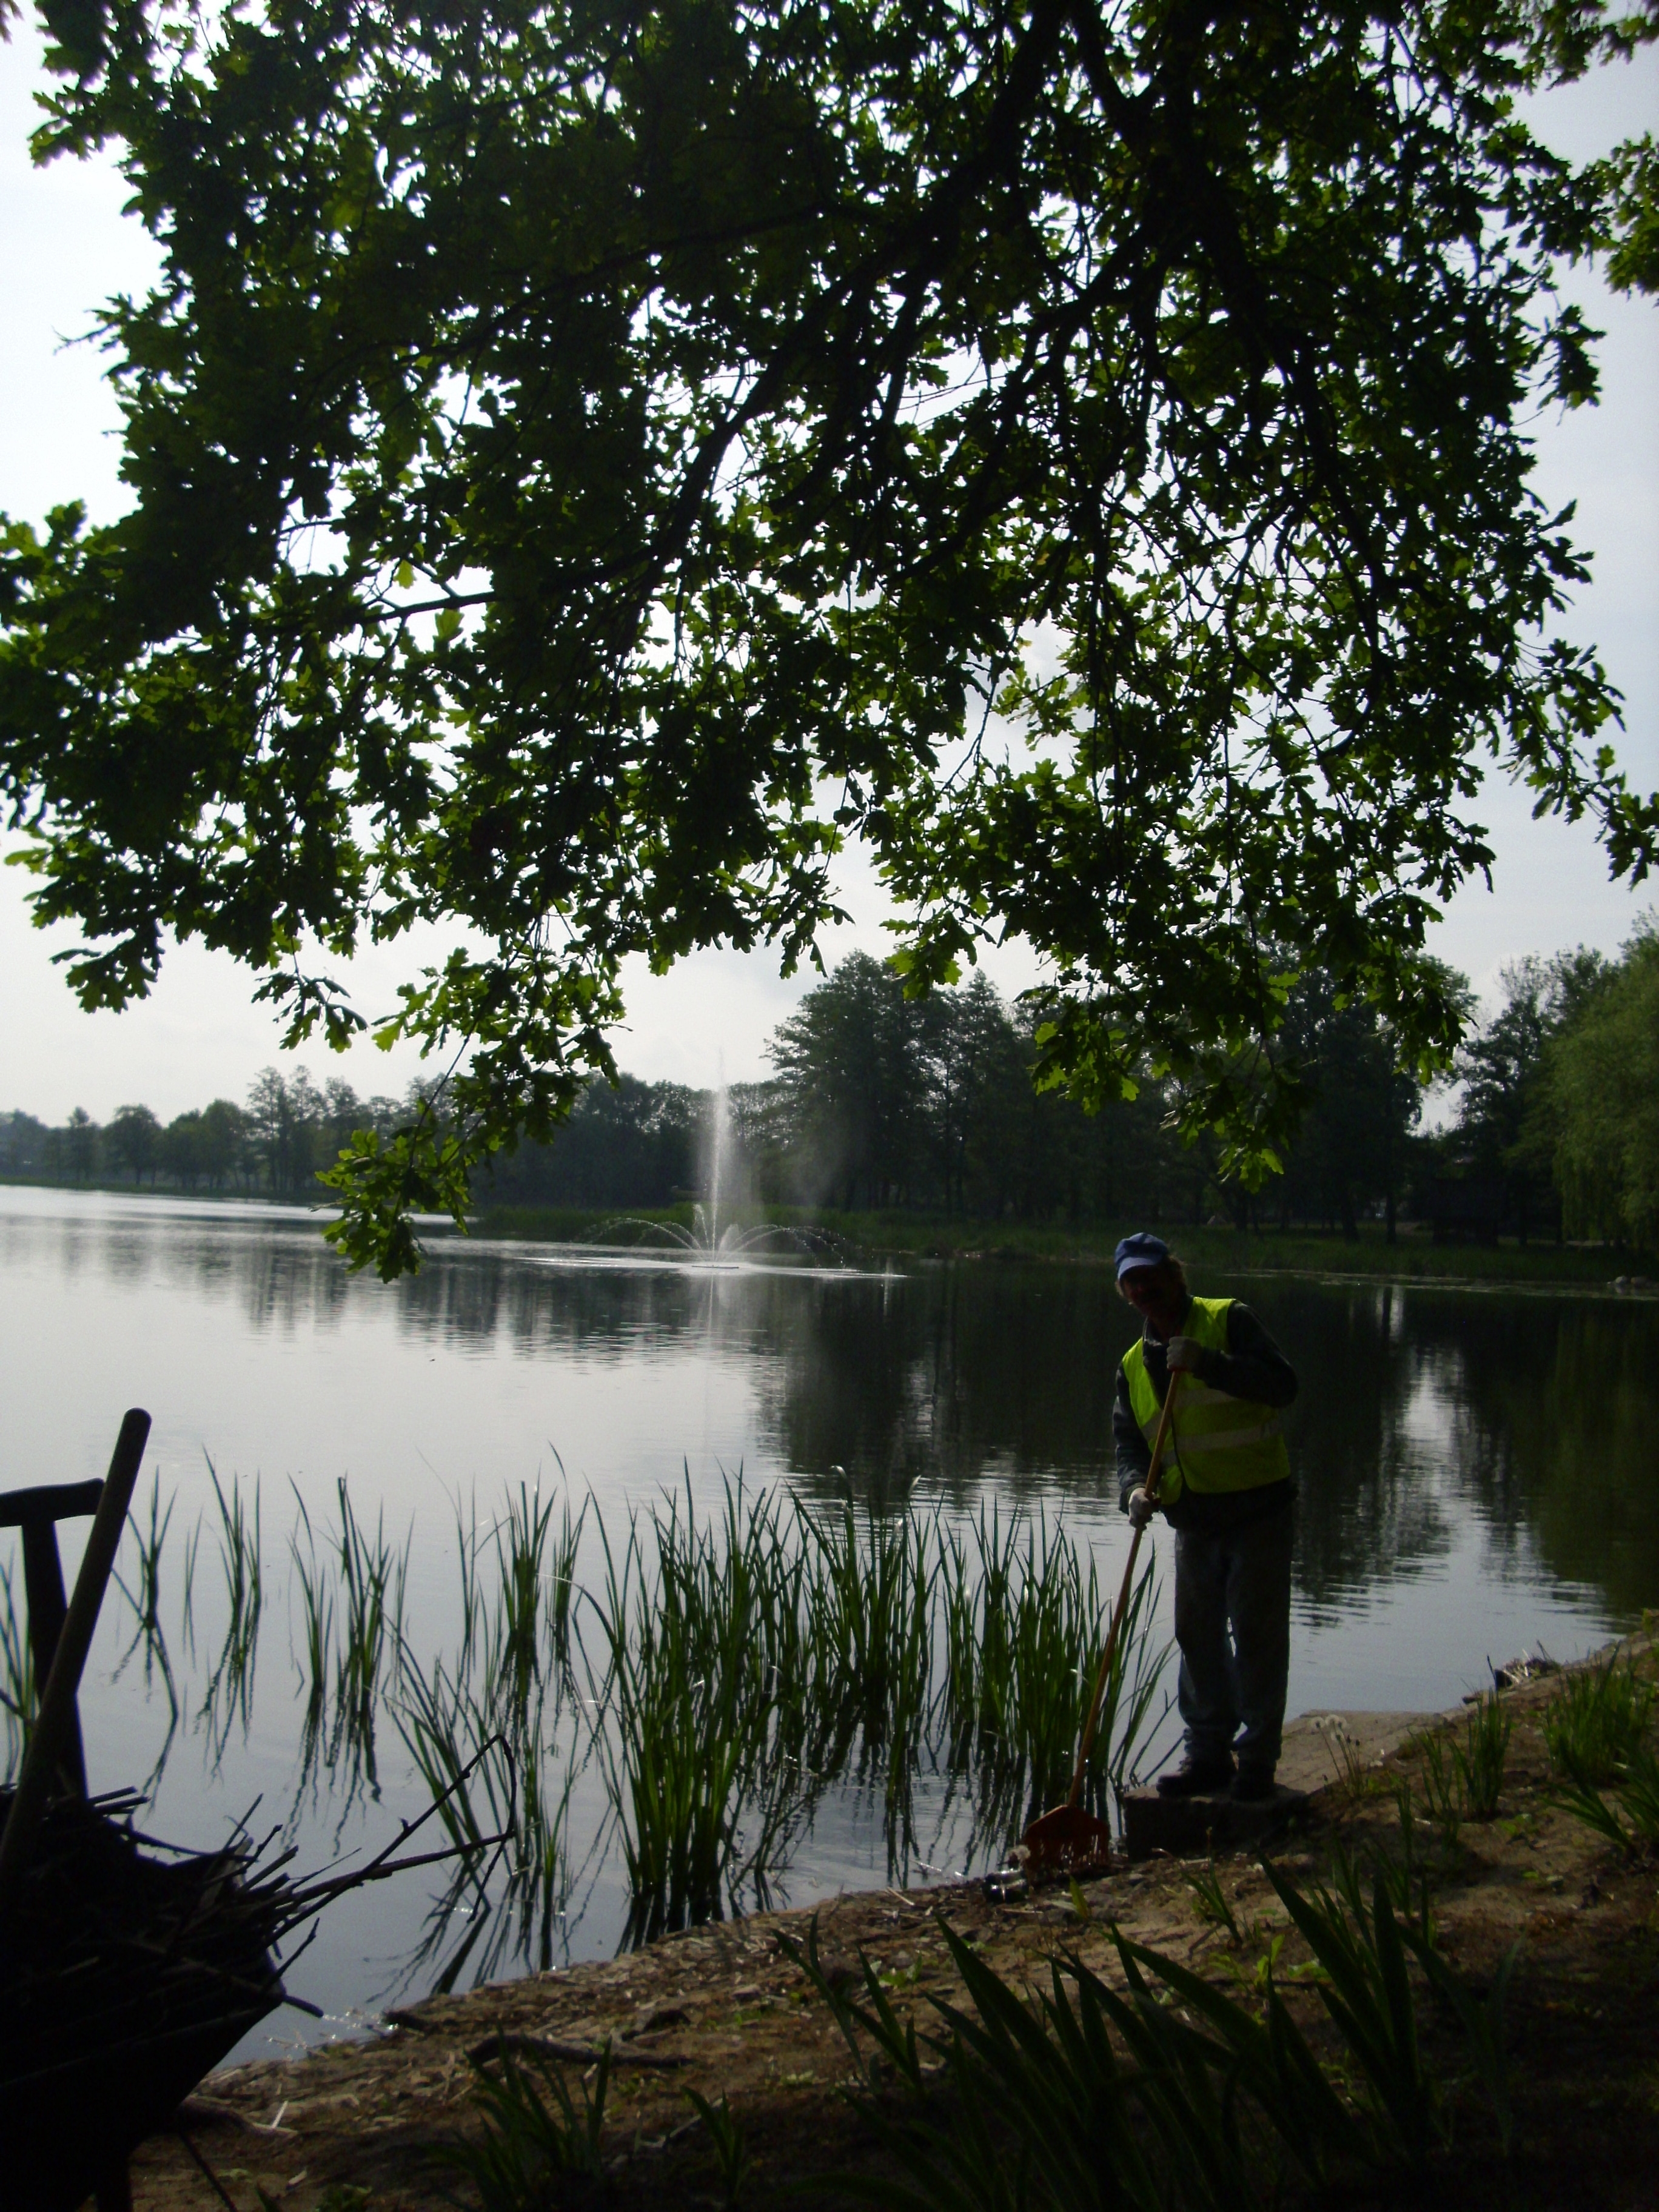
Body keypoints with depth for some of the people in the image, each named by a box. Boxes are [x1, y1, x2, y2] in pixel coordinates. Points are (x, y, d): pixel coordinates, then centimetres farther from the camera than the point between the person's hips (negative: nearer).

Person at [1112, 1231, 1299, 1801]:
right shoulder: (1134, 1364, 10)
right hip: (1193, 1521, 6)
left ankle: (1257, 1759, 9)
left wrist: (1207, 1363, -27)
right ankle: (1208, 1754, 23)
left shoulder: (1227, 1321, -6)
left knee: (1257, 1637, -1)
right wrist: (1136, 1488, -14)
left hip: (1258, 1511, -6)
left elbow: (1281, 1384, -19)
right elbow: (1129, 1441, 7)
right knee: (1197, 1638, 11)